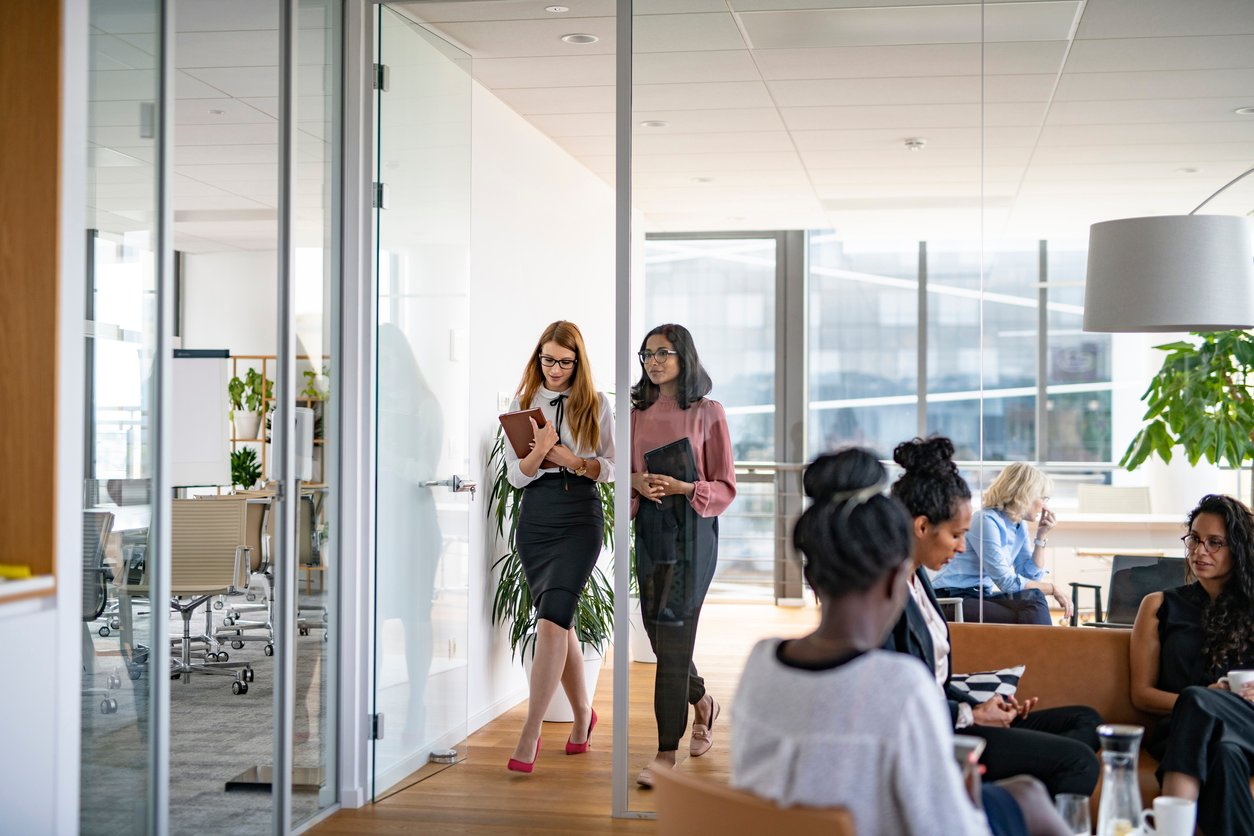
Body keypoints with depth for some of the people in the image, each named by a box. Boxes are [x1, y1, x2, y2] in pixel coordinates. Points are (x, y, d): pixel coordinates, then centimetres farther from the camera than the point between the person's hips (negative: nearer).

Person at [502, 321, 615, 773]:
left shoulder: (595, 405, 5)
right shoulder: (523, 403, 8)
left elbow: (610, 468, 4)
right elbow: (516, 475, 4)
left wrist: (571, 459, -13)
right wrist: (541, 450, -16)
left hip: (581, 515, -3)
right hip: (535, 516, 3)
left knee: (552, 617, -17)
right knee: (560, 621, 9)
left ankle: (530, 736, -19)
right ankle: (583, 713, 29)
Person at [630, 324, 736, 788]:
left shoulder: (707, 411, -2)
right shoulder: (638, 413, 10)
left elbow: (725, 487, -2)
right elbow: (623, 471, 15)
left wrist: (684, 488, -18)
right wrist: (637, 482, -7)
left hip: (692, 527, -5)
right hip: (648, 525, 5)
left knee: (673, 632, -9)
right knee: (656, 628, 10)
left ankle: (667, 751, -4)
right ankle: (702, 702, 39)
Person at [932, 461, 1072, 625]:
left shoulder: (1020, 525, 11)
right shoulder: (987, 521, -16)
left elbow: (1032, 576, 8)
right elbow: (1007, 582, -18)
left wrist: (1041, 536, 6)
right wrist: (1052, 588, -10)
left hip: (980, 596, 8)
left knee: (1033, 601, -21)